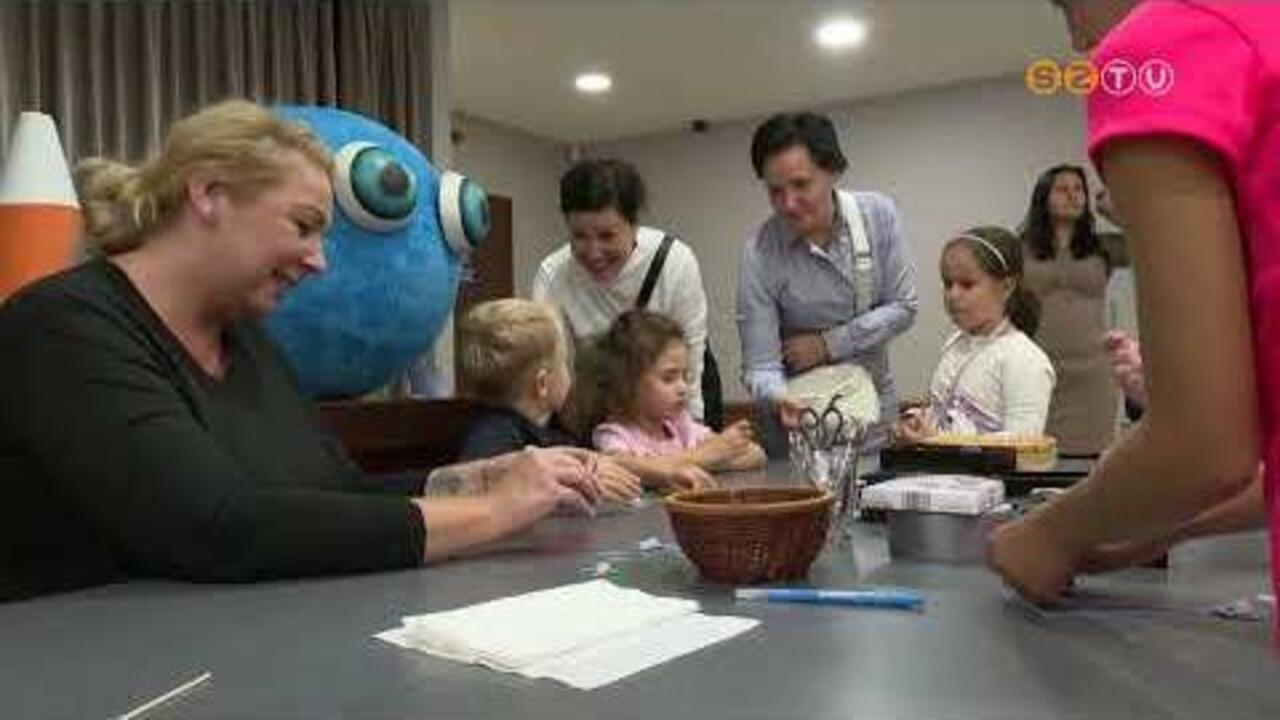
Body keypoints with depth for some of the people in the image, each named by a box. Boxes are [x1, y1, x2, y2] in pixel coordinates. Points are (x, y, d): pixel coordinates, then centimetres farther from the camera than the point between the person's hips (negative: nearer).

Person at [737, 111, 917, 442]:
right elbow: (759, 367, -19)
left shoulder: (878, 214, -10)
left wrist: (827, 344, -14)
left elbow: (903, 307, -5)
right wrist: (778, 399, -41)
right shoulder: (760, 255, -19)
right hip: (801, 414, -2)